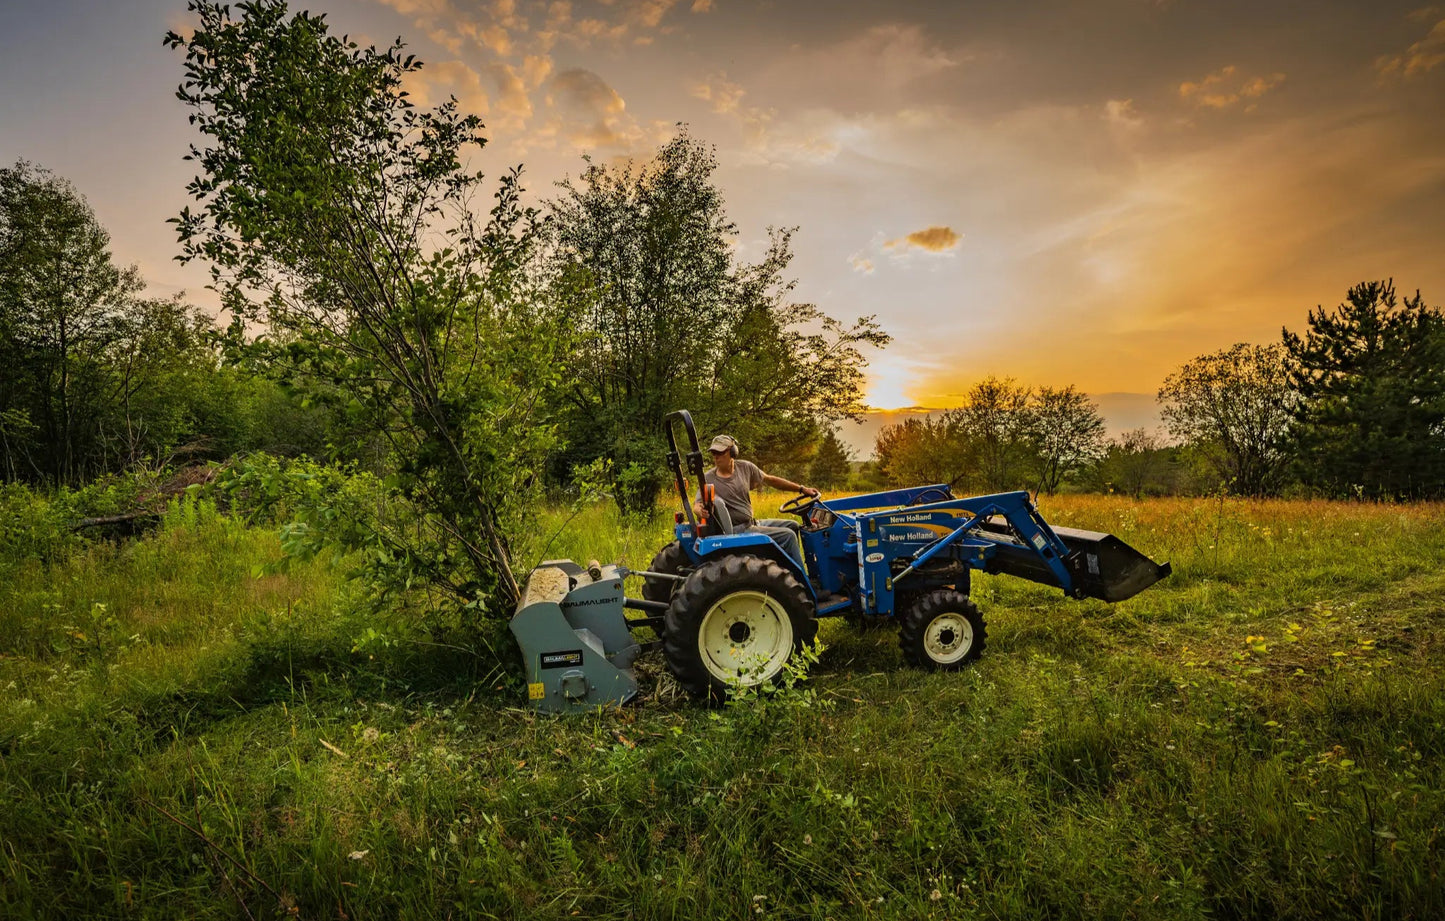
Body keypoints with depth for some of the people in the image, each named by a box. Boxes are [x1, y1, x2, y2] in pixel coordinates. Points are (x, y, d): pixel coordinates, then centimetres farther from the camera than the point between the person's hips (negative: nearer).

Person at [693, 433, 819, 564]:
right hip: (737, 530, -7)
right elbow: (697, 504, -17)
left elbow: (770, 480, 11)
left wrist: (802, 489, 10)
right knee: (788, 536, -17)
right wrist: (700, 510, -43)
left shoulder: (745, 467, 3)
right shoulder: (708, 479, -11)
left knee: (792, 525, 15)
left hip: (752, 523, 7)